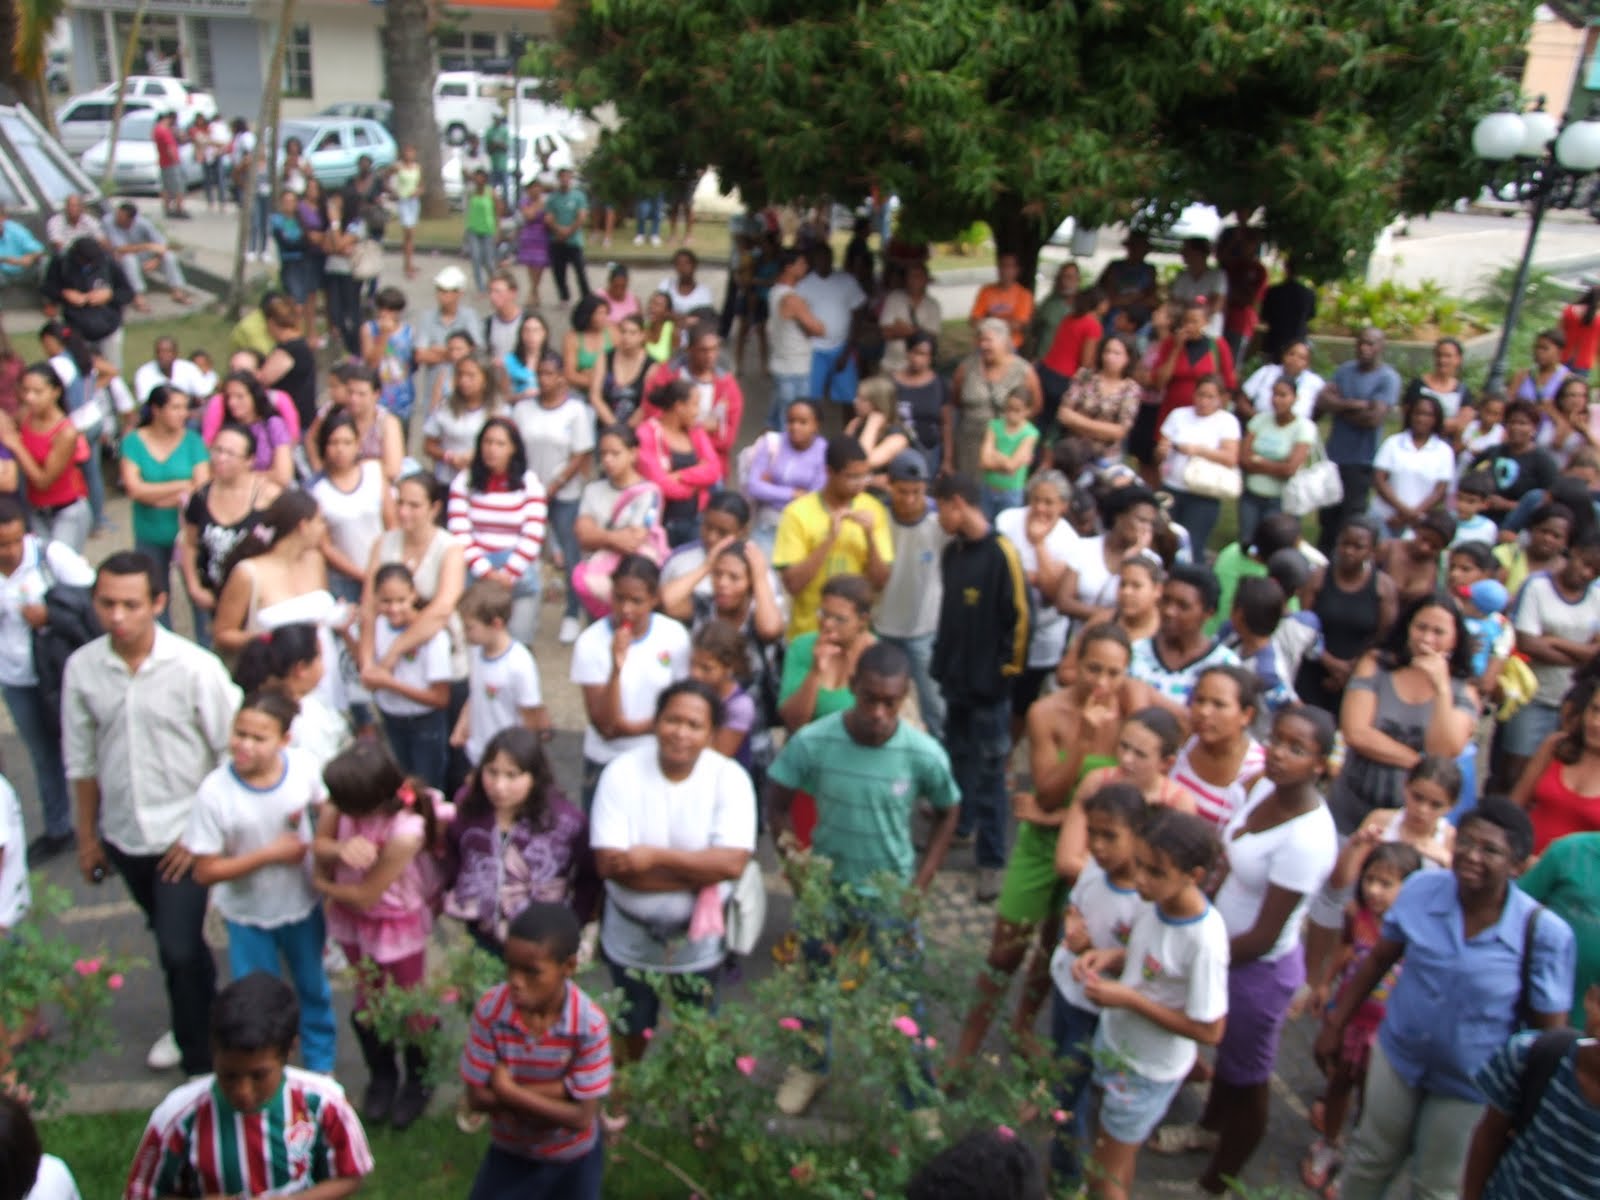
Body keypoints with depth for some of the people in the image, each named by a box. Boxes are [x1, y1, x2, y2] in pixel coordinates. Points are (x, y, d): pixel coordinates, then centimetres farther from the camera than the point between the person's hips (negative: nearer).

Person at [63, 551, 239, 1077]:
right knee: (171, 939, 22)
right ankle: (199, 1018, 46)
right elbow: (82, 760, 4)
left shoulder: (195, 668, -19)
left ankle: (200, 1061, 15)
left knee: (179, 948, -5)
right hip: (123, 835, 4)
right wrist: (87, 835, 11)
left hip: (183, 834, -4)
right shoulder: (81, 668, -7)